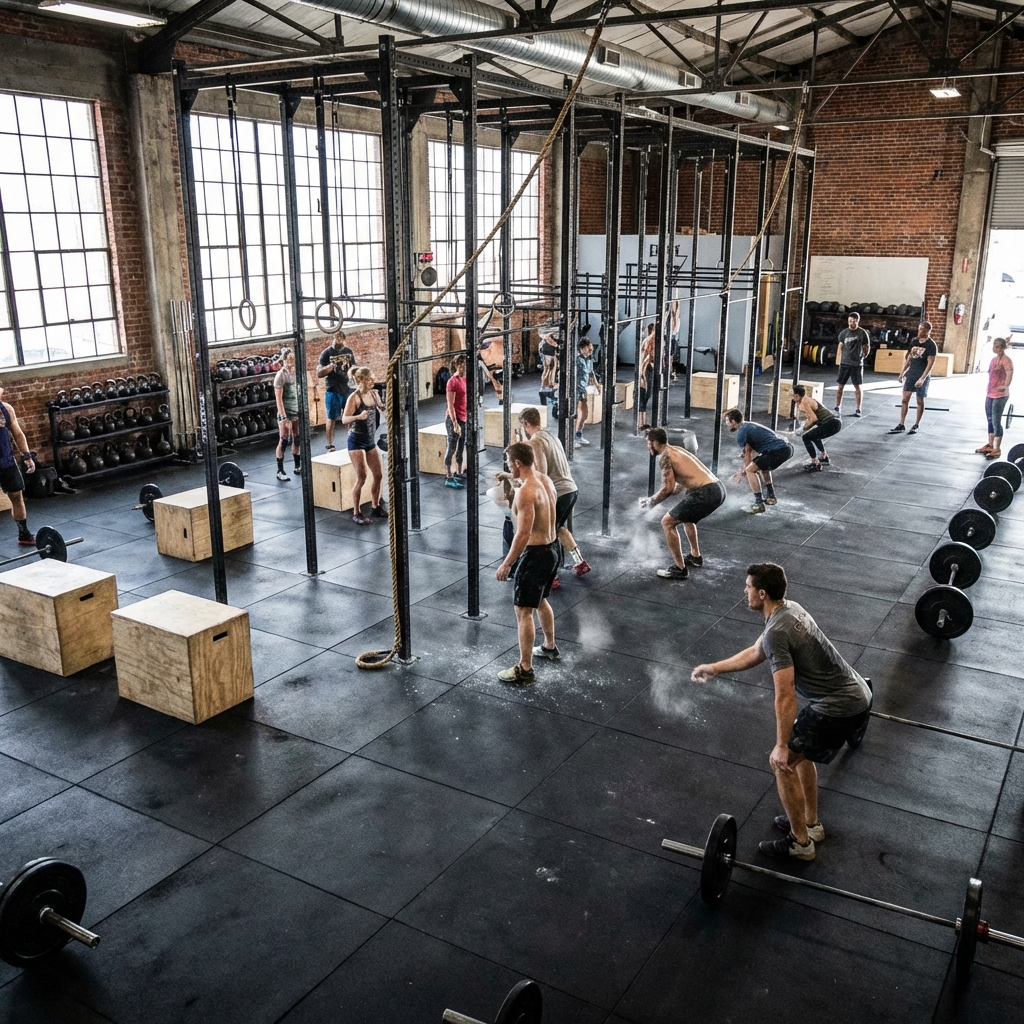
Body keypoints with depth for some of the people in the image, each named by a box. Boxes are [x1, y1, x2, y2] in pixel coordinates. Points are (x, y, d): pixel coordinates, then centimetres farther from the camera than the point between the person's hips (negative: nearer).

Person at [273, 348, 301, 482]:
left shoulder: (295, 373, 8)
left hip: (297, 412, 6)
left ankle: (298, 467, 22)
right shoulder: (281, 375, -11)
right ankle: (280, 471, 2)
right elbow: (279, 398, -15)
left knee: (297, 440, 11)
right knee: (283, 441, -3)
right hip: (286, 413, -6)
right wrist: (283, 418, -19)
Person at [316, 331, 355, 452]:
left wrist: (348, 368, -4)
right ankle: (330, 446, 4)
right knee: (332, 418, -1)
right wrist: (330, 366, -23)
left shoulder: (349, 352, 8)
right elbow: (319, 373, -8)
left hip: (348, 388, 4)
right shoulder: (326, 353, -4)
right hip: (333, 390, -4)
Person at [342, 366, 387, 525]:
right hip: (356, 440, -7)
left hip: (370, 440, 7)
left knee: (378, 475, 10)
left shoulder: (374, 394, 3)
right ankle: (356, 513, 2)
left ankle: (375, 507, 28)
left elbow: (382, 409, 20)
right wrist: (358, 416, -39)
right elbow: (344, 419, -21)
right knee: (361, 477, -8)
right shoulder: (354, 397, -16)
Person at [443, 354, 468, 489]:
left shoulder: (464, 379, 10)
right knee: (451, 448, -2)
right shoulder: (453, 382, -14)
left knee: (461, 447, 14)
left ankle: (460, 474, 24)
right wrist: (455, 423, -20)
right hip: (454, 419, -8)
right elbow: (450, 404, -17)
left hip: (464, 418, 8)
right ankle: (449, 478, 3)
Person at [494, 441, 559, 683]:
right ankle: (550, 648, 44)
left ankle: (525, 669, 5)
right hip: (551, 548, 10)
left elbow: (523, 534, -27)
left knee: (523, 611, -1)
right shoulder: (545, 480, 5)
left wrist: (506, 564, -20)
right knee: (540, 601, 28)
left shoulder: (526, 491, -24)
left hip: (535, 554, -10)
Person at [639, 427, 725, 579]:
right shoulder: (676, 449, 23)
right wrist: (655, 498, 28)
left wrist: (650, 502, 2)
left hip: (706, 493, -10)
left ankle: (679, 569, 1)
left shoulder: (665, 456, -6)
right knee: (685, 514, 34)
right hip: (718, 489, 10)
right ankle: (695, 556, 42)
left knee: (667, 522, -2)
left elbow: (668, 488, -13)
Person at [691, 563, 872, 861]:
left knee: (783, 762, 3)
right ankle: (811, 823, 37)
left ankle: (800, 843, 15)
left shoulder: (776, 632, -21)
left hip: (840, 707, -10)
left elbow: (785, 697, -22)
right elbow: (755, 653, 23)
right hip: (857, 694, 10)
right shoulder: (789, 609, 10)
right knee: (799, 749, 26)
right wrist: (714, 668, 27)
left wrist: (781, 747, -14)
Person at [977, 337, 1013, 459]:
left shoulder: (1006, 360, -14)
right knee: (990, 421, 16)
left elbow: (1009, 374, -30)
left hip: (1000, 396, -9)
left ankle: (997, 449, -2)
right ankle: (990, 445, 28)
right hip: (990, 394, 9)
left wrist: (1006, 386, -47)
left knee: (996, 422, -7)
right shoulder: (994, 359, 13)